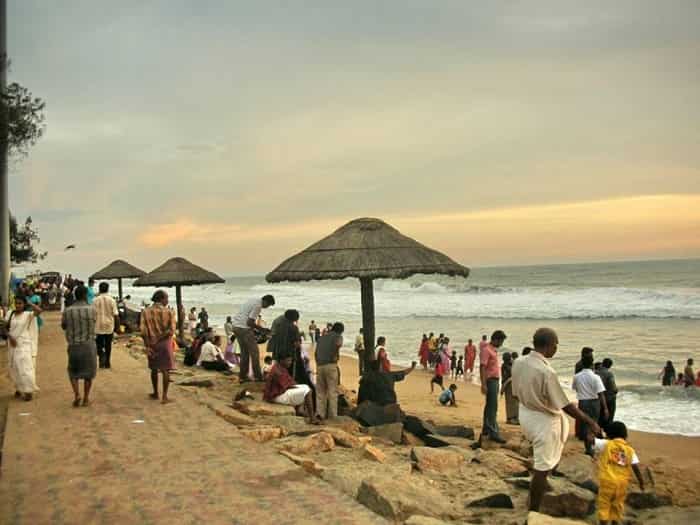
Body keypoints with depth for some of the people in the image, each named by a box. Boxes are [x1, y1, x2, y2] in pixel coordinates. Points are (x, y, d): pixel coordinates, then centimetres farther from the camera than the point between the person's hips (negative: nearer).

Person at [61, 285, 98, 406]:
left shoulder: (67, 311, -6)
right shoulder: (92, 309, -9)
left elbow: (63, 326, 9)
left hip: (73, 345, 1)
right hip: (89, 344, -1)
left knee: (73, 371, 18)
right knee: (88, 372, 14)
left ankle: (76, 394, 1)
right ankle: (86, 398, 17)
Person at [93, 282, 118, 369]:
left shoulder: (96, 300, -7)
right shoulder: (112, 300, -6)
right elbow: (116, 315, -7)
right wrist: (117, 326, 3)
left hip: (98, 327, -1)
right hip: (109, 326, 1)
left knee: (99, 345, 12)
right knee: (108, 346, 14)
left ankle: (102, 356, -15)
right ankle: (107, 363, 19)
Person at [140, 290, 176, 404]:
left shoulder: (146, 311, -1)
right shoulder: (169, 312, -8)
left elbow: (143, 331, -8)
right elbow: (171, 330, -17)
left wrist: (148, 345, -8)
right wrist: (159, 339, -12)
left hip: (151, 344, 3)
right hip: (165, 343, -3)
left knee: (154, 369, 17)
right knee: (165, 370, 3)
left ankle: (155, 393, 27)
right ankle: (165, 396, 2)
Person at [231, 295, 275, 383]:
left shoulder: (254, 301, 15)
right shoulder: (258, 306, -14)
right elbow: (249, 322, -18)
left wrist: (254, 327, 15)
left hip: (236, 326, 10)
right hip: (244, 328, -10)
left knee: (244, 352, 16)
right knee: (254, 351, 1)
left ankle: (242, 376, 19)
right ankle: (257, 376, 6)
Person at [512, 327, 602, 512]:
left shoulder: (518, 363, -7)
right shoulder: (546, 372, -29)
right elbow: (565, 405, -23)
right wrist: (590, 422, -12)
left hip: (525, 415, 8)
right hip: (544, 421, -8)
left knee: (563, 424, 33)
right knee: (542, 468, 6)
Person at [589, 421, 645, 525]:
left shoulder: (605, 444, -4)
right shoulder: (630, 450, 4)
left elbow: (591, 440, -9)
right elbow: (636, 468, -1)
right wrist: (641, 483, 7)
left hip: (607, 481, -3)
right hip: (622, 483, 3)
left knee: (603, 505, 5)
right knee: (617, 506, 17)